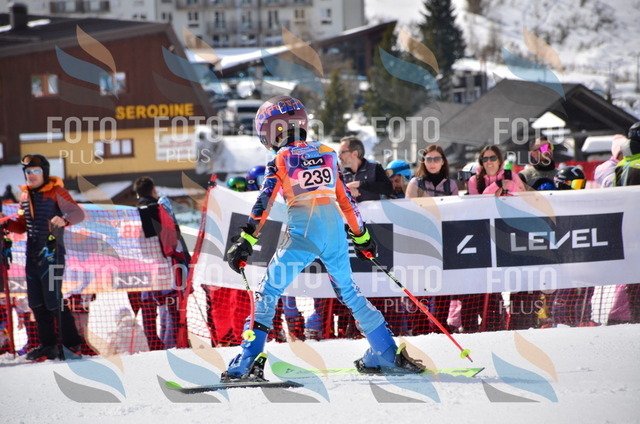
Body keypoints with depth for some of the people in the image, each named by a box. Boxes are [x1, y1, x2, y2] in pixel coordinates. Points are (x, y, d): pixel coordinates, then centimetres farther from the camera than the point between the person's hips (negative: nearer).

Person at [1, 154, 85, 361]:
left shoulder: (56, 192, -7)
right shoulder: (25, 196, 14)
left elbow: (78, 213, -16)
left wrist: (65, 219, -37)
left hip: (52, 253, -7)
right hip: (32, 256, 7)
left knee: (53, 301, -9)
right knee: (36, 303, 8)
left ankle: (71, 343, 0)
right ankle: (48, 344, 16)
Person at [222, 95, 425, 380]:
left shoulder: (280, 159, 1)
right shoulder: (327, 154, 13)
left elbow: (263, 203, -6)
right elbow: (345, 199, 17)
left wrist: (245, 241, -6)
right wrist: (361, 236, 25)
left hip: (302, 234, -5)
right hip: (335, 232, 5)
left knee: (268, 292, 2)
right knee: (349, 292, 20)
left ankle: (247, 361, -9)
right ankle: (387, 353, 21)